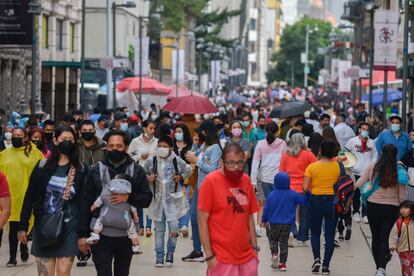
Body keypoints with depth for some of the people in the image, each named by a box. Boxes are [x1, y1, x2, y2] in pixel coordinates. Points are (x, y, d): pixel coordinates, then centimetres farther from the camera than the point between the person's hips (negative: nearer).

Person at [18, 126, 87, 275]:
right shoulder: (43, 166, 4)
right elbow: (29, 197, 5)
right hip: (43, 227, 1)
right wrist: (23, 226, 1)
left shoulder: (80, 170, 2)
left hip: (69, 228, -1)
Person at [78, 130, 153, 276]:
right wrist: (82, 234, -4)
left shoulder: (137, 171, 3)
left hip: (126, 235, 1)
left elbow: (147, 198, 1)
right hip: (101, 234, -1)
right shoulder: (96, 171, 2)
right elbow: (85, 204, 2)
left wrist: (128, 197, -20)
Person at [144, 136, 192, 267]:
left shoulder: (177, 161, -3)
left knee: (173, 229, -8)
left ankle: (170, 253, 16)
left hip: (172, 199, -1)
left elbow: (188, 170, 15)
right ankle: (159, 257, 15)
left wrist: (180, 176, -2)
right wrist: (148, 178, -6)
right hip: (157, 199, 1)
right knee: (159, 230, 7)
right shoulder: (151, 161, -1)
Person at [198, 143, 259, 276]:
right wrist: (209, 255, -11)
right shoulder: (210, 181, -8)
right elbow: (202, 220, -8)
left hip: (247, 257, 5)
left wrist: (254, 248, 11)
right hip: (222, 259, -5)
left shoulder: (245, 180, 8)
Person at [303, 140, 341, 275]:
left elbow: (305, 187, -10)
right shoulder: (338, 166, -4)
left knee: (315, 232, 16)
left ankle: (316, 258, -4)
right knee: (330, 235, 6)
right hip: (332, 201, 1)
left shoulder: (312, 167, -7)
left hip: (316, 200, 0)